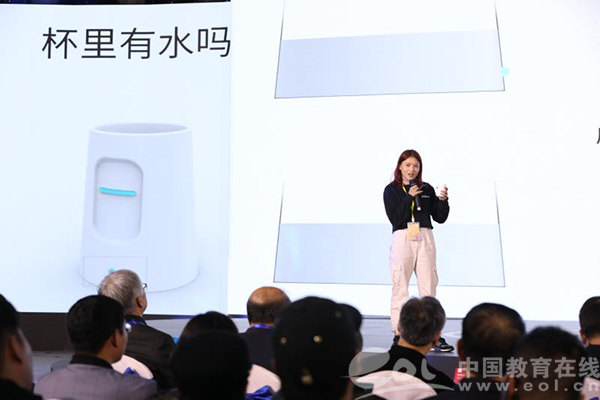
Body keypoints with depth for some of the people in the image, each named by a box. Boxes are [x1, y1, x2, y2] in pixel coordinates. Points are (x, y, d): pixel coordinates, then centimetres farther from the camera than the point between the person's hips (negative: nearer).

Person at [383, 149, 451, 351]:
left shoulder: (427, 189, 11)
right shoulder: (391, 190, 3)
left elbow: (440, 218, 10)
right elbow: (394, 218, -8)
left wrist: (443, 200, -6)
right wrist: (409, 197, -14)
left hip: (425, 239, 3)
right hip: (402, 239, -2)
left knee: (429, 288, 1)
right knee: (400, 289, 1)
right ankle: (399, 334, 7)